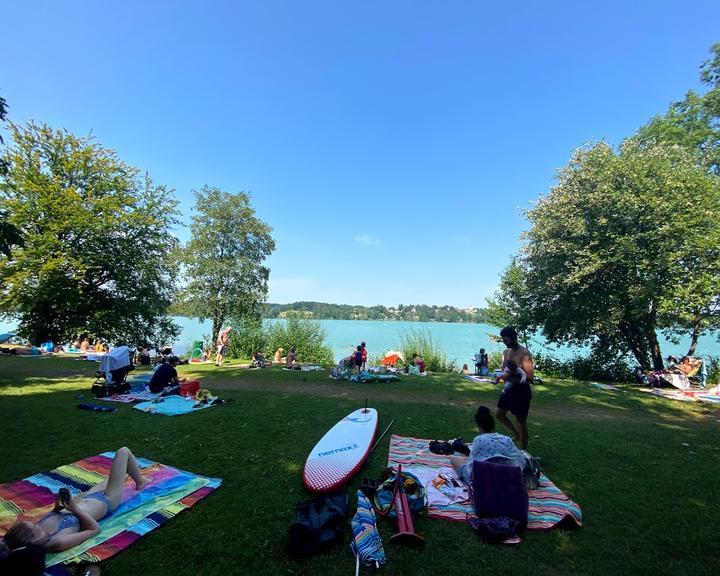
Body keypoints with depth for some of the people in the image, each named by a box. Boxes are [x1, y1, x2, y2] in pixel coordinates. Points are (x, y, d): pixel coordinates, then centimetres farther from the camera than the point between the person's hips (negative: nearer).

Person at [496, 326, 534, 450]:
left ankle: (523, 451, 19)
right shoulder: (506, 352, 6)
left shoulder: (524, 353, -17)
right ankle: (516, 434, 36)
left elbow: (530, 376, -19)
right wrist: (500, 376, -9)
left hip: (521, 390, -8)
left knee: (520, 421, 4)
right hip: (509, 388, 8)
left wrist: (513, 376, -30)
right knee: (499, 414, 15)